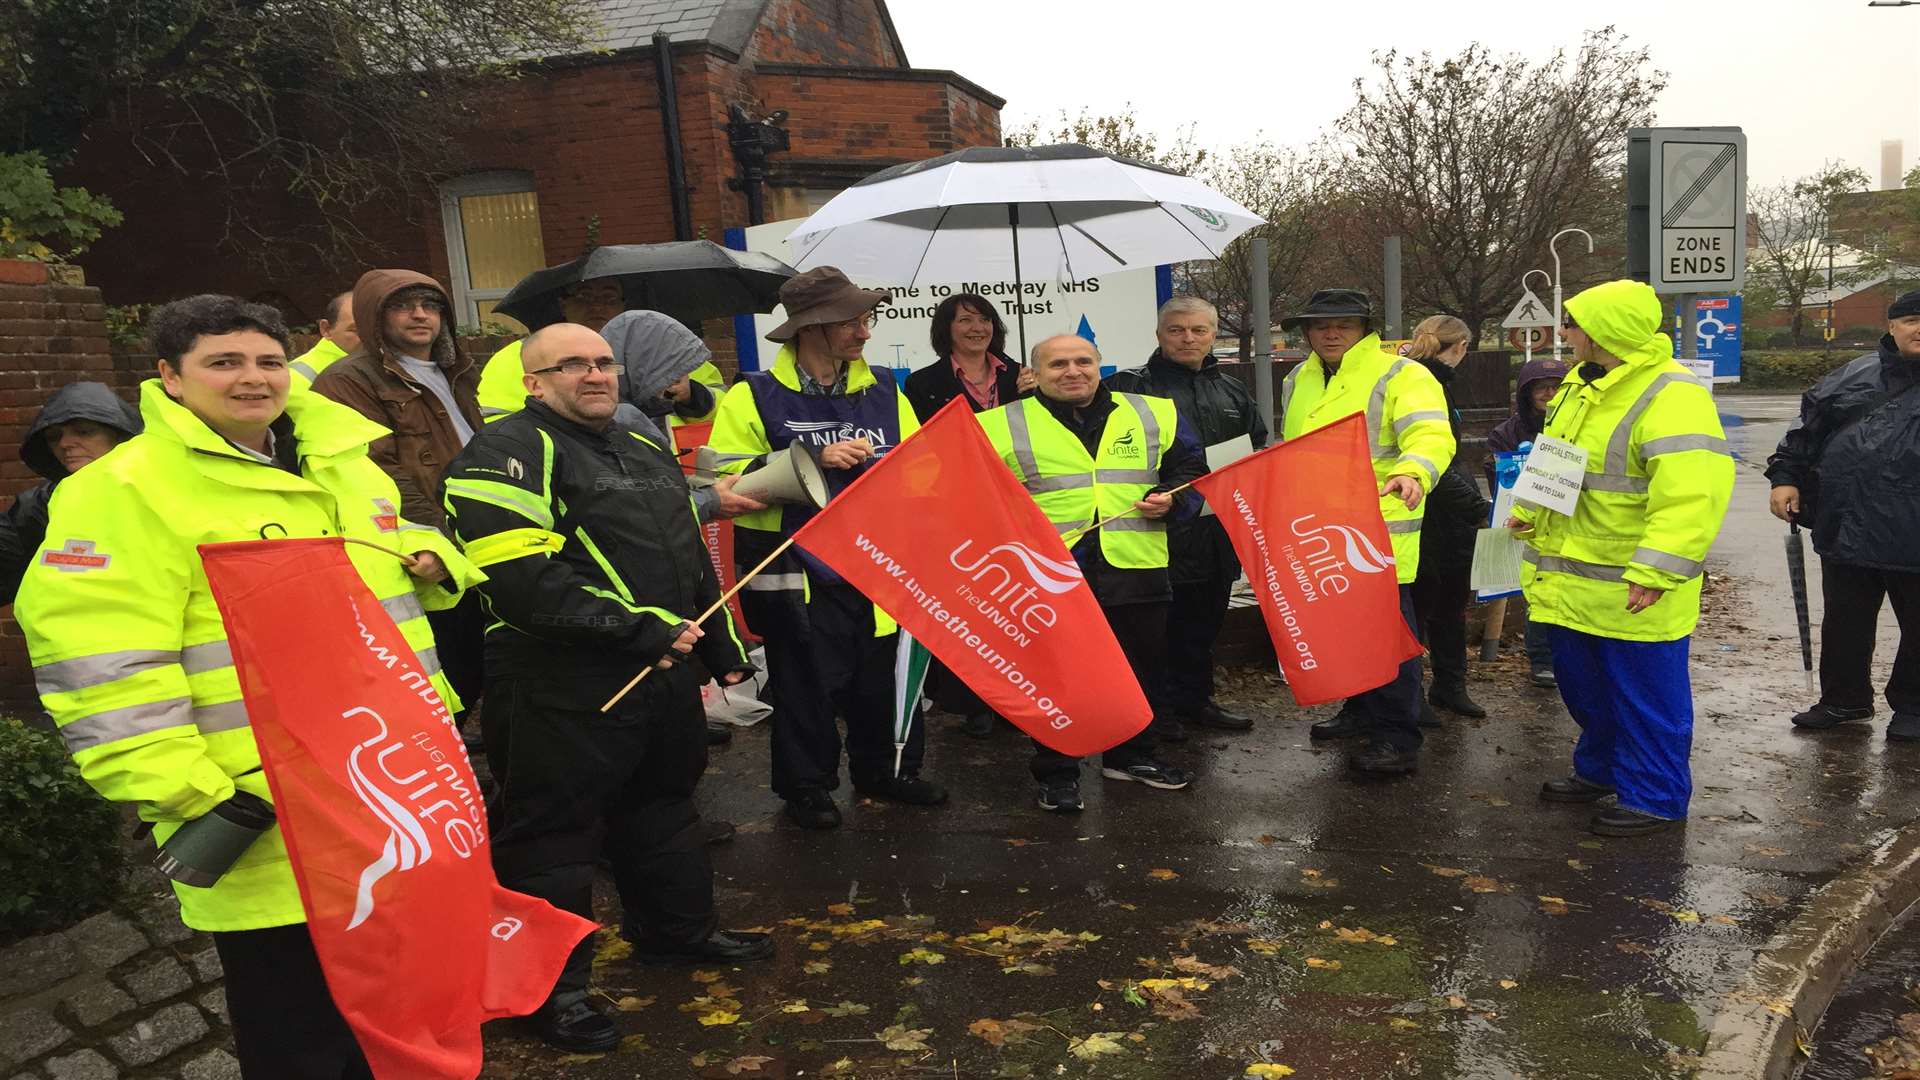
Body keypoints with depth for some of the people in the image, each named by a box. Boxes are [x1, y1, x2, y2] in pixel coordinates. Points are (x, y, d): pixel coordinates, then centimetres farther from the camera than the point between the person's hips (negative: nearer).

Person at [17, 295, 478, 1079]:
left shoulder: (341, 462, 10)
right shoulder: (125, 488, -13)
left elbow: (391, 548, 28)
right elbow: (100, 661, -19)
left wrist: (430, 558, 4)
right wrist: (186, 796, -22)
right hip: (266, 824, -7)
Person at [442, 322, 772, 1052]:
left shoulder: (647, 453, 16)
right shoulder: (505, 456, -13)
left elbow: (693, 563, 23)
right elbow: (522, 580, -25)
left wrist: (723, 649, 21)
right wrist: (638, 630, -24)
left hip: (663, 676, 9)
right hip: (563, 688, -8)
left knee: (663, 806, 22)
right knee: (553, 834, 4)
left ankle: (678, 930, 41)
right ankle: (550, 986, 20)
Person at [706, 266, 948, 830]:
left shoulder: (883, 390, 8)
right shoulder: (755, 398, -6)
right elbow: (726, 480, -13)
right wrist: (813, 459, -19)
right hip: (800, 573, -4)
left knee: (884, 676, 12)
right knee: (808, 684, 5)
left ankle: (885, 769, 34)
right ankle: (806, 786, 26)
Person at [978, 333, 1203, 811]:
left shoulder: (1154, 414, 9)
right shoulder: (1001, 426, 1)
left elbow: (1191, 468, 17)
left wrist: (1171, 498, -2)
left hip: (1136, 571, 3)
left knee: (1141, 669, 15)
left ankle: (1131, 754, 35)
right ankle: (1056, 772, 19)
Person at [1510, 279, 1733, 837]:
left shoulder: (1671, 398, -21)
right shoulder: (1581, 384, 9)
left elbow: (1692, 494, -28)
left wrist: (1655, 570, -32)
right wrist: (1529, 511, 19)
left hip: (1629, 588, -9)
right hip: (1572, 579, 9)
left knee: (1644, 695, 5)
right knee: (1585, 685, 22)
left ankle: (1655, 796, 20)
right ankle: (1600, 769, 41)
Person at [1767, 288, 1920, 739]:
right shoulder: (1854, 377, 9)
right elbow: (1808, 428, 14)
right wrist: (1786, 476, 4)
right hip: (1846, 528, 3)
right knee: (1844, 622, 15)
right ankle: (1845, 699, 31)